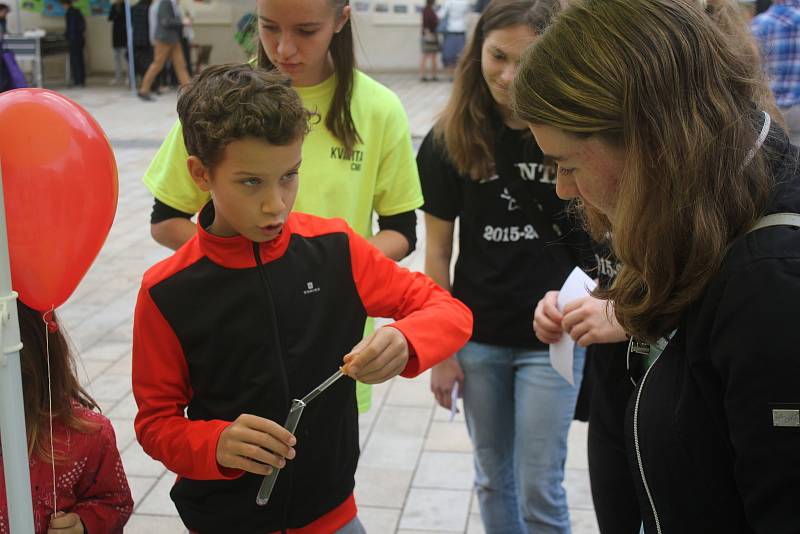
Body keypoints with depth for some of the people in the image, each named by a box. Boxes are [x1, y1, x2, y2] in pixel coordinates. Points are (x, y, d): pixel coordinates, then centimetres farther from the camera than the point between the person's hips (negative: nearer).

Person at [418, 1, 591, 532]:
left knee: (539, 489, 6)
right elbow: (438, 252, -1)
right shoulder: (450, 139, -6)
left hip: (551, 338, -2)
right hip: (477, 338, 2)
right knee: (493, 478, 17)